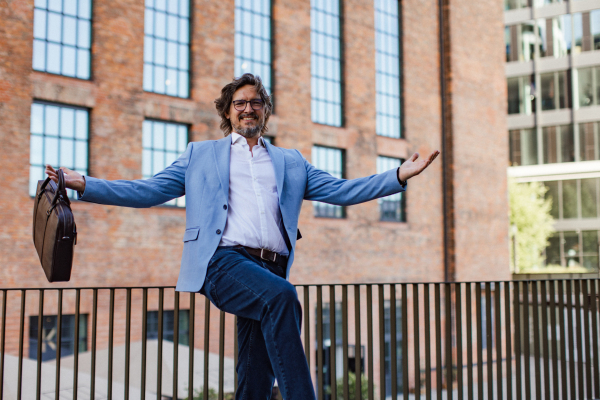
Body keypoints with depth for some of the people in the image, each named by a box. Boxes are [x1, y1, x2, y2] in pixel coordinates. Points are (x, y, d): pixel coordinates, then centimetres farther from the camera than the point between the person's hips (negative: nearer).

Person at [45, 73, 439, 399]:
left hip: (271, 271, 3)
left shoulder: (291, 162, 25)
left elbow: (340, 190, 15)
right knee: (282, 296, -34)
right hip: (222, 262, -3)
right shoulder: (200, 154, 22)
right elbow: (148, 190, 16)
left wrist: (400, 176, 3)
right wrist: (84, 184, 5)